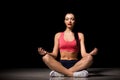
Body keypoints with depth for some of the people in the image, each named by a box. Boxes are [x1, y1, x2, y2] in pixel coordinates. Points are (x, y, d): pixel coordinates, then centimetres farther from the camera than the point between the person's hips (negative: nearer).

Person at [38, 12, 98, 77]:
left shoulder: (80, 35, 11)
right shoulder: (58, 35, 12)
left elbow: (83, 54, 1)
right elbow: (55, 54, 8)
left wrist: (91, 53, -21)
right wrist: (45, 53, -13)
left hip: (75, 64, 0)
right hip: (62, 64, 0)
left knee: (89, 58, -31)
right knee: (46, 57, -29)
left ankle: (60, 73, -33)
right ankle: (74, 74, -33)